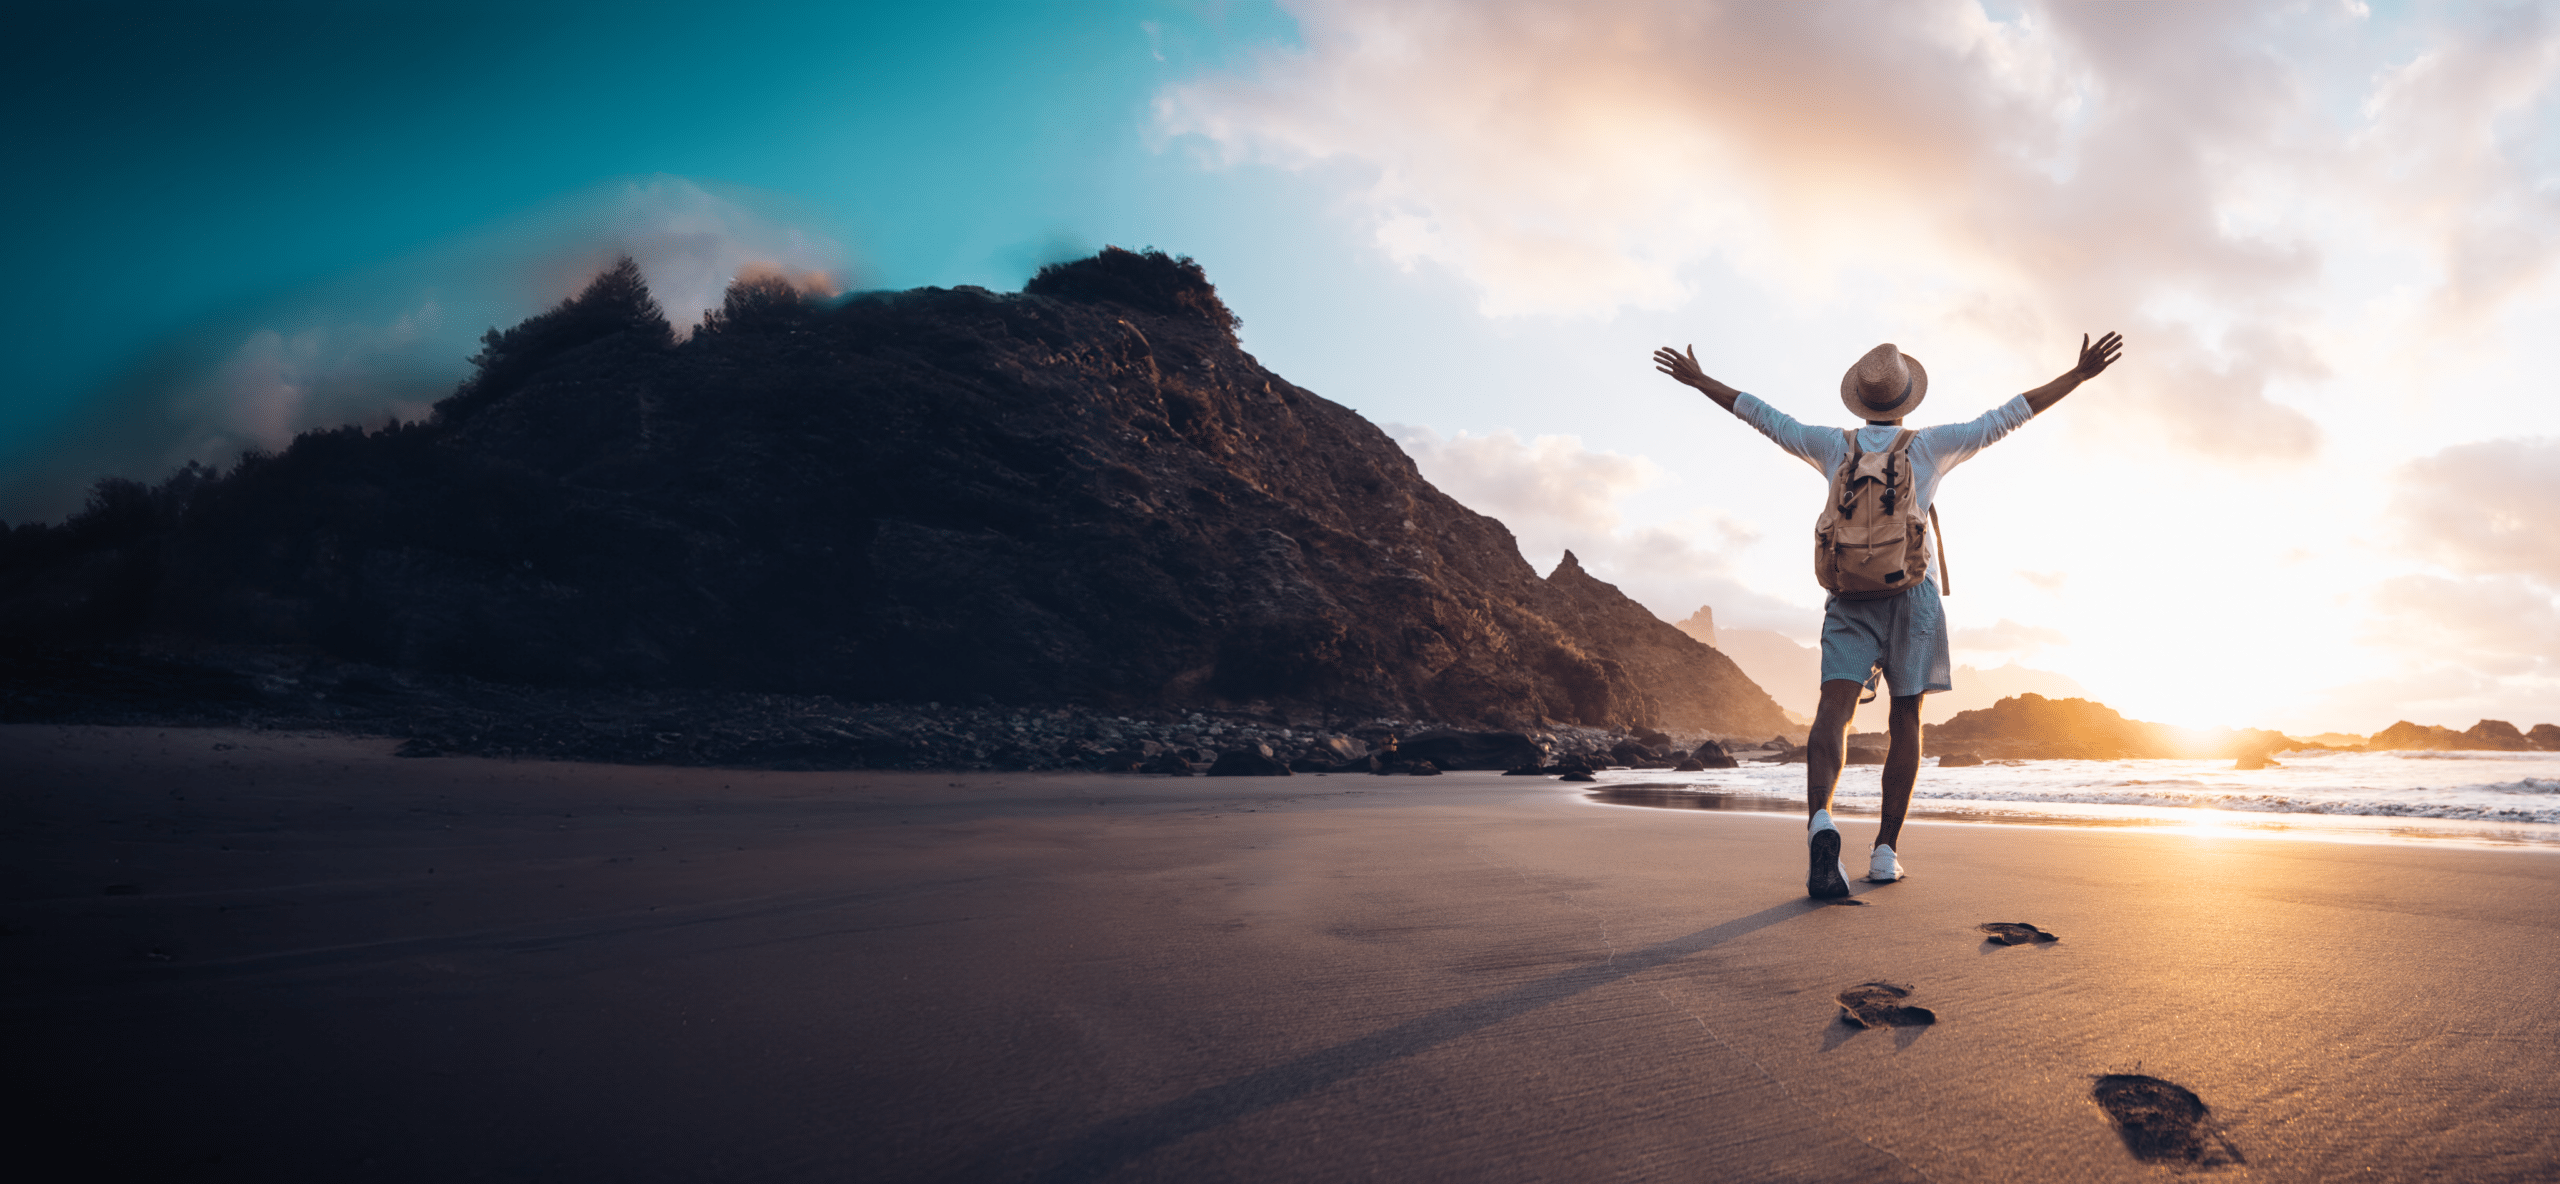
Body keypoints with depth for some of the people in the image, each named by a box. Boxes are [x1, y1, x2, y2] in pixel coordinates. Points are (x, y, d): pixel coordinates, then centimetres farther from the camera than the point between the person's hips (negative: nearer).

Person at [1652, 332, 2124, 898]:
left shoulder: (1836, 445, 11)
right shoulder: (1930, 445, 9)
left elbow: (1763, 416, 17)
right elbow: (2007, 416, 10)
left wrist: (1698, 379, 26)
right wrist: (2080, 374, 19)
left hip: (1849, 592, 0)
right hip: (1912, 591, 0)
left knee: (1834, 709, -14)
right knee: (1905, 718, 8)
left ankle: (1820, 821, -41)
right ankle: (1885, 851, 6)